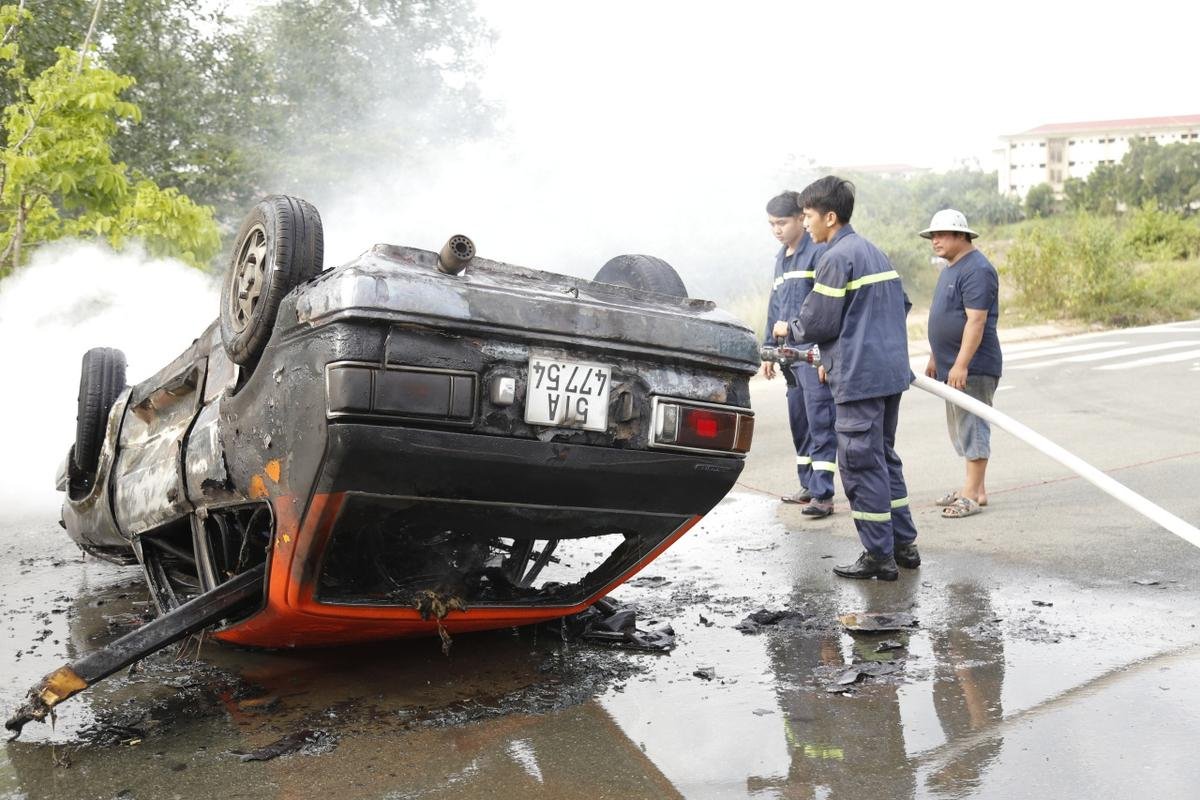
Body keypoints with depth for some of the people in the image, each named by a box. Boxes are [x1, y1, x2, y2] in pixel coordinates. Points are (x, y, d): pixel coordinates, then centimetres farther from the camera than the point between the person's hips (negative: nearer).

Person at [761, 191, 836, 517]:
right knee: (799, 422, 13)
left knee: (820, 422, -8)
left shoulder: (819, 252, -8)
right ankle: (808, 485, 23)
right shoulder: (781, 257, 18)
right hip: (789, 352, 9)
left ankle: (823, 495, -7)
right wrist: (769, 350, 22)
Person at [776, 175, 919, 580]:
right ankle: (904, 544, 23)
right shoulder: (874, 252, 16)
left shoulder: (836, 257, -13)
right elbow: (902, 304, 22)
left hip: (860, 379, -10)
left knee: (861, 464, -2)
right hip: (891, 371, 10)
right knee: (884, 457, 18)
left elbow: (818, 322, -15)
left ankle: (879, 555, 4)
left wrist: (789, 328, 7)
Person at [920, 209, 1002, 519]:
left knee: (972, 426, -6)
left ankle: (972, 493, -2)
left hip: (972, 367, -10)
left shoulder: (977, 270, -15)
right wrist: (935, 358, 23)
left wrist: (961, 364, -25)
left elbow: (976, 320, -22)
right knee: (961, 428, 13)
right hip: (952, 366, 10)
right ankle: (975, 488, 21)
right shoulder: (951, 268, 18)